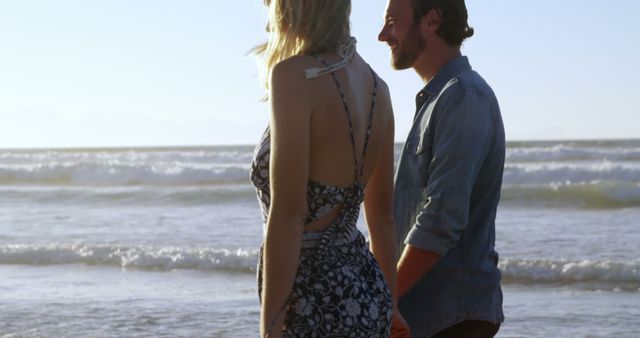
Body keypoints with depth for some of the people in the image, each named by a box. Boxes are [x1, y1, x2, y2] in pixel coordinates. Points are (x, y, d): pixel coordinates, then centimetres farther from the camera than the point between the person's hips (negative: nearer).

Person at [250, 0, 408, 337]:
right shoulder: (374, 84, 9)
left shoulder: (294, 76, -15)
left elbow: (287, 213, -21)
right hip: (365, 293, 9)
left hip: (316, 304, -9)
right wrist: (389, 305, 25)